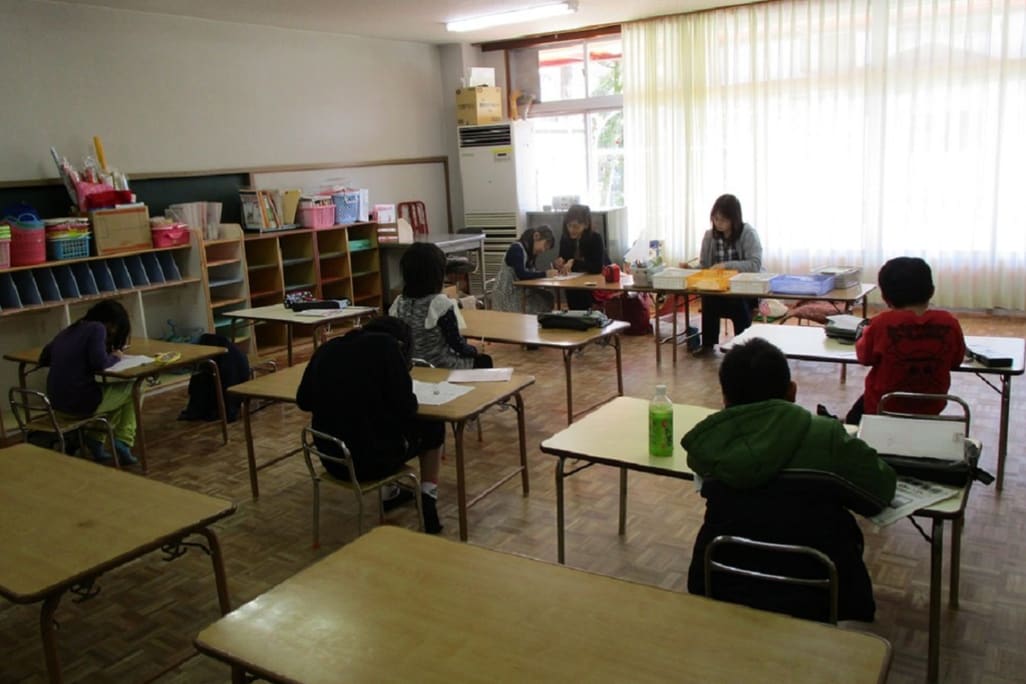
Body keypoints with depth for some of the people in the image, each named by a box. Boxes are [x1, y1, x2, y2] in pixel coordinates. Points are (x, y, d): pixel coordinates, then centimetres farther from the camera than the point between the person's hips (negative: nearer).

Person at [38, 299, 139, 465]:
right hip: (80, 401, -8)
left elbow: (43, 359, 25)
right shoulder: (97, 328, -8)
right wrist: (115, 357, 0)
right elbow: (99, 363, -21)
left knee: (115, 391, 32)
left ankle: (95, 439, 21)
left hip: (57, 401, 8)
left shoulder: (68, 330, 15)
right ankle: (122, 442, 12)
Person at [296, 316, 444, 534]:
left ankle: (390, 493, 44)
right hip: (372, 458, -6)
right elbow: (406, 408, -13)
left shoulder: (327, 348, 6)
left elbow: (303, 400, 15)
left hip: (331, 458, 6)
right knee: (433, 427, 21)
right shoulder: (386, 345, -10)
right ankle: (427, 503, 13)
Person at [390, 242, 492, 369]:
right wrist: (474, 351, 4)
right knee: (483, 360, 23)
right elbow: (456, 343, -17)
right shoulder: (440, 304, -24)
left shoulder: (398, 304, -6)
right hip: (442, 368, -6)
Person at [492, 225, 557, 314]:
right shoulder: (516, 249, -16)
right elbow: (522, 275, -26)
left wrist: (549, 272, -8)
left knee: (548, 297, -8)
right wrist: (545, 274, -21)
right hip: (506, 294, -8)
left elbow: (531, 273, 7)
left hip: (520, 292, 8)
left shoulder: (530, 252, 9)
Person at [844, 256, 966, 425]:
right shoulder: (949, 323, -15)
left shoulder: (882, 323, -24)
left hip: (884, 408, -4)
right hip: (931, 409, 4)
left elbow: (865, 357, -6)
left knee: (854, 418, 27)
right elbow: (956, 361, 1)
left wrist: (865, 333, 11)